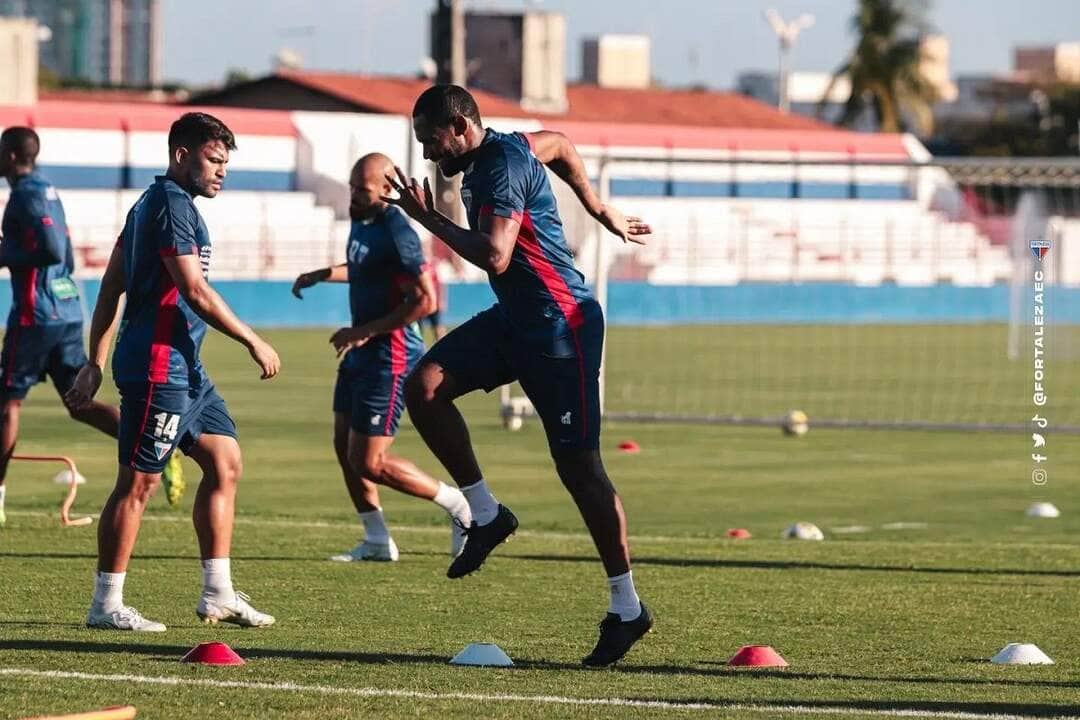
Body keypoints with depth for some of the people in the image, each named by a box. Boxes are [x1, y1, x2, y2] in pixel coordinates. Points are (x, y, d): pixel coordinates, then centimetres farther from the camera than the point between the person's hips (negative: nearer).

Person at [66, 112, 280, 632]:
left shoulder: (150, 203, 18)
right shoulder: (172, 204, -13)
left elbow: (111, 288, 19)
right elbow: (195, 291, -19)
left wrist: (96, 363, 19)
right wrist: (253, 342, -12)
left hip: (184, 368, 10)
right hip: (158, 367, -10)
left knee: (225, 462, 10)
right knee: (137, 482, -6)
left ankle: (217, 595, 13)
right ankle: (106, 605, -1)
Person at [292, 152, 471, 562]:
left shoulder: (395, 234, -22)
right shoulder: (362, 222, 8)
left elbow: (426, 301, -26)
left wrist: (365, 331, -23)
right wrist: (321, 276, 19)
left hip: (390, 356, -10)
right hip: (361, 355, 10)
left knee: (369, 464, -8)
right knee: (344, 447, 13)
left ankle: (458, 505, 8)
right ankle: (377, 542, 23)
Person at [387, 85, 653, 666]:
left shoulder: (504, 165, -20)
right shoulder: (490, 156, 9)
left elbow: (495, 257, -31)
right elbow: (561, 146, 29)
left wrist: (429, 218, -19)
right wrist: (601, 212, 34)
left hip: (560, 327, -10)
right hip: (513, 319, 10)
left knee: (577, 465, -6)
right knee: (424, 386, -8)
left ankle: (627, 609, 3)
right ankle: (486, 515, 3)